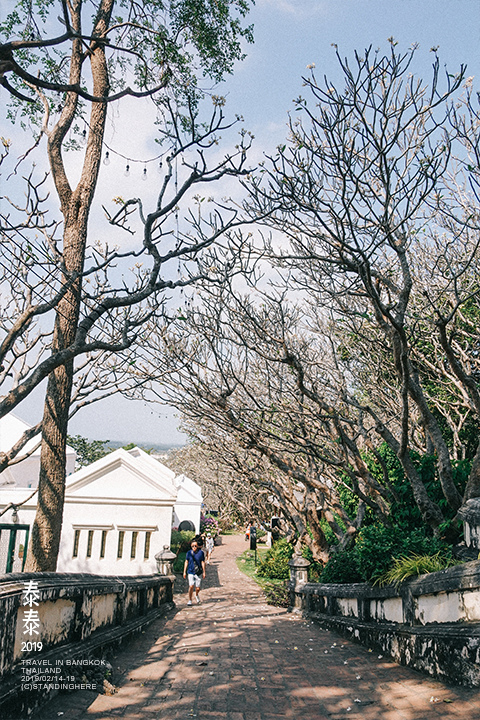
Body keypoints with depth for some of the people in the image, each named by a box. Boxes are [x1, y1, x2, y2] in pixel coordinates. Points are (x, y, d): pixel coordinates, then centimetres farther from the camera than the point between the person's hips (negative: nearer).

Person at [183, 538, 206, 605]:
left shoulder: (201, 552, -5)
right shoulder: (189, 553, -2)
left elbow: (203, 562, 1)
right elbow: (186, 562, 7)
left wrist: (204, 572, 2)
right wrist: (184, 572, 7)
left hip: (199, 573, 0)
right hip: (191, 572, 0)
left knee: (197, 588, 4)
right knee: (191, 586, -13)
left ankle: (196, 595, 39)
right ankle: (190, 600, 6)